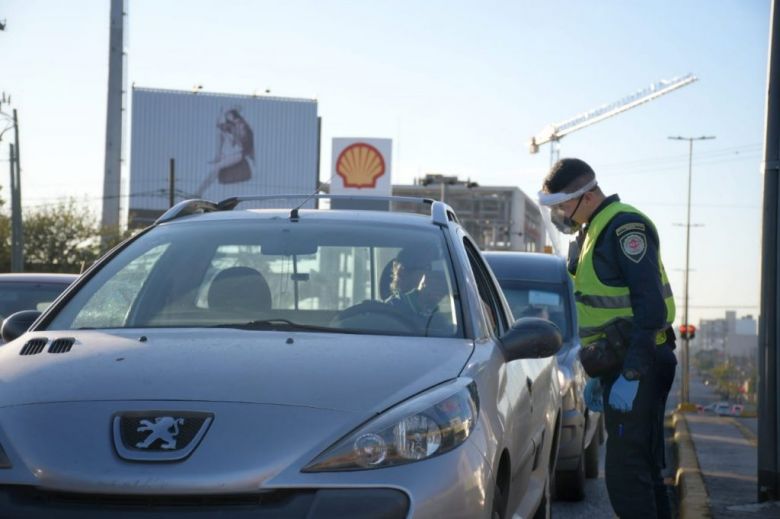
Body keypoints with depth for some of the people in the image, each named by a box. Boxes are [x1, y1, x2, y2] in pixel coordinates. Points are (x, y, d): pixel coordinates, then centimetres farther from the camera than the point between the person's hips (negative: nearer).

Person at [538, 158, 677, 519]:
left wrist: (631, 375, -25)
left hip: (637, 366, -10)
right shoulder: (594, 231, 17)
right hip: (619, 364, 10)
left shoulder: (626, 227, -14)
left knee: (626, 472, -12)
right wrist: (599, 373, 23)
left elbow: (651, 307, -22)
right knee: (643, 469, 14)